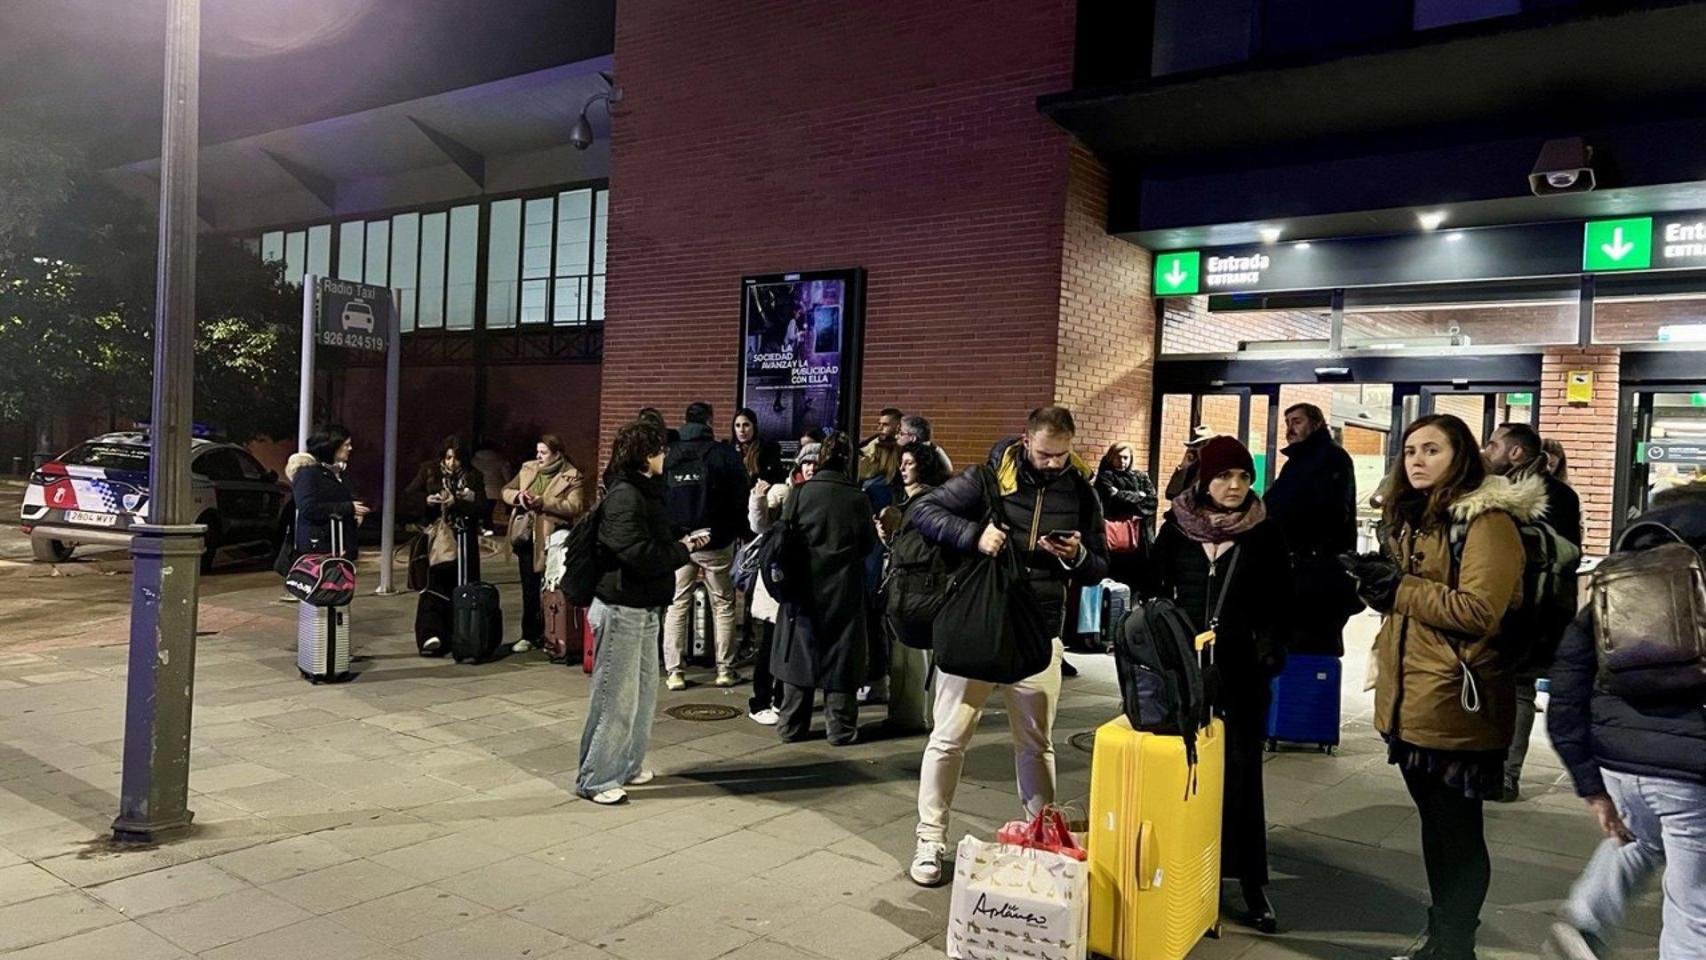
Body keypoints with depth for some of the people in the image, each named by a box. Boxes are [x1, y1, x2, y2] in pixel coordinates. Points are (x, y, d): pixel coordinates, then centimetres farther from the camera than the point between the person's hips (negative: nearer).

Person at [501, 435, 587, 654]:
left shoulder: (571, 477, -7)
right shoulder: (527, 469, 11)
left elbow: (574, 507, -19)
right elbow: (506, 491, 17)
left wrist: (542, 502, -23)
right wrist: (518, 496, -7)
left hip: (550, 541, -6)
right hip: (526, 537, 6)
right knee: (529, 589, 14)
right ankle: (529, 634, 24)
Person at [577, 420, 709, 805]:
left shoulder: (643, 492, 13)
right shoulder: (624, 497, -19)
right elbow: (644, 557, -25)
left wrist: (682, 545, -1)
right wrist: (684, 550, -11)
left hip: (643, 610, 10)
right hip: (622, 610, -10)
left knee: (644, 692, 18)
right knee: (616, 698, 0)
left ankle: (626, 766, 32)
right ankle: (595, 778, 12)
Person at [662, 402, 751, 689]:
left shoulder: (668, 455, 3)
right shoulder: (724, 454, -5)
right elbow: (741, 497, -6)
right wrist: (739, 532, 5)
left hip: (677, 542, 2)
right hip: (716, 542, -2)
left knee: (676, 605, 8)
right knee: (723, 605, 9)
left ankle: (674, 672, 5)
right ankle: (725, 669, 11)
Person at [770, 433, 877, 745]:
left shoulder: (800, 493, -8)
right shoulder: (858, 499, -6)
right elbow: (868, 545, 2)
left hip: (804, 584, 0)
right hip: (844, 589, 0)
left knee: (799, 652, 10)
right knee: (840, 655, 7)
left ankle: (792, 726, 16)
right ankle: (841, 727, 10)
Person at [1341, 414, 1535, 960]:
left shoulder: (1487, 520, -12)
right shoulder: (1411, 517, 15)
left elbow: (1478, 610, -22)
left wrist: (1399, 588, -17)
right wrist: (1377, 581, 3)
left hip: (1456, 704, -9)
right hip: (1408, 700, 9)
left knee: (1458, 832, 3)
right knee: (1435, 824, 18)